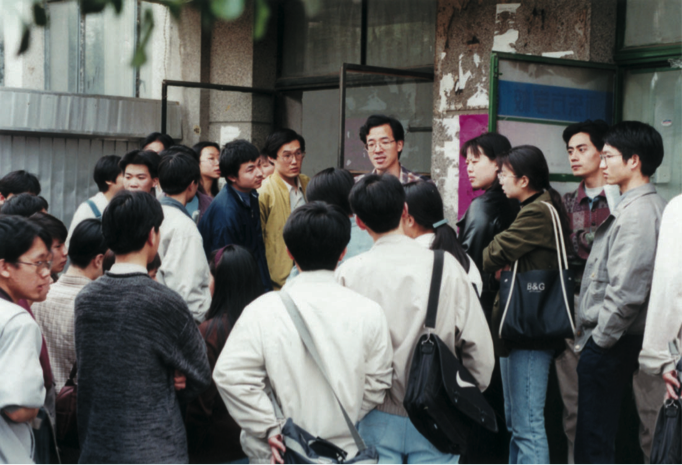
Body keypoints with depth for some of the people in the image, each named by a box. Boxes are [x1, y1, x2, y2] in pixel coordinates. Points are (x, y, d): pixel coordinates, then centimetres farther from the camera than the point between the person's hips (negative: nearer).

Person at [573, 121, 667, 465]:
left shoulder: (636, 214, -19)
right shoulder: (653, 206, 13)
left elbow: (625, 292, -25)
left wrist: (598, 340, -15)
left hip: (607, 345, -10)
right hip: (612, 341, 10)